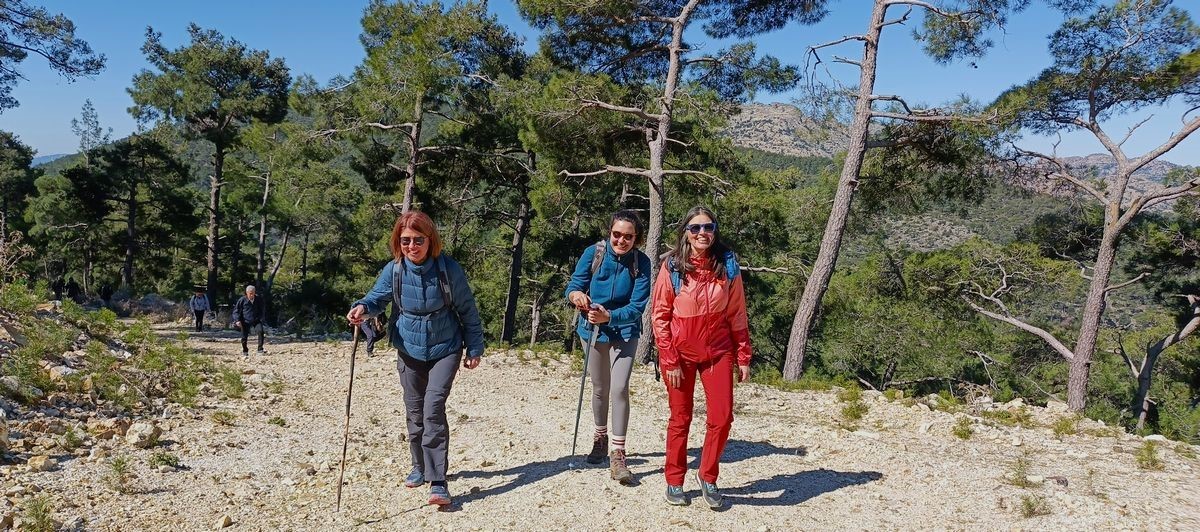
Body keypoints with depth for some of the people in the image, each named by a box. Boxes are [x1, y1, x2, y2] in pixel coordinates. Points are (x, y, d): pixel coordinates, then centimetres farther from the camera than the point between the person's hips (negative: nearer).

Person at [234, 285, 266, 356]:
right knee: (244, 336, 2)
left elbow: (263, 310, 17)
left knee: (260, 331, -22)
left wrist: (262, 318, 8)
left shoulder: (258, 300, 0)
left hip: (256, 321, 1)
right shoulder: (242, 300, -6)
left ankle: (260, 350, -17)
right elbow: (236, 310, 1)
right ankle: (245, 351, 29)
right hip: (245, 322, -1)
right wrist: (237, 320, -10)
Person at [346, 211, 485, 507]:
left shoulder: (448, 269, -16)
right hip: (409, 352, 4)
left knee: (433, 408, -17)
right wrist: (363, 307, -24)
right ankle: (420, 468, 33)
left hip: (445, 350, -3)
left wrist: (474, 349, -1)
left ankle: (438, 482, -15)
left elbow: (468, 310, -6)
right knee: (414, 413, 12)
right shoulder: (394, 269, -10)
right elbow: (378, 297, 1)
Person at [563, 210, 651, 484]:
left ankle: (618, 455, -9)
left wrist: (609, 316, -37)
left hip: (624, 332, -2)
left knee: (619, 389, -17)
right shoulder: (593, 253, -15)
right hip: (592, 330, 2)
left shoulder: (641, 263, -18)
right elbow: (574, 285, -15)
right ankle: (601, 437, 41)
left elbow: (637, 307, -20)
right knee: (600, 388, 17)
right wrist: (576, 294, -40)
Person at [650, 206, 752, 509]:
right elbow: (659, 315, -5)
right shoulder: (672, 265, -7)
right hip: (681, 350, -1)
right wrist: (669, 360, -9)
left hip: (718, 349, 2)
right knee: (680, 419, 8)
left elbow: (737, 314, 4)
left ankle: (707, 476, 19)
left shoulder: (727, 264, -1)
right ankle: (674, 482, 25)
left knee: (722, 417, -5)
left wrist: (743, 357, 2)